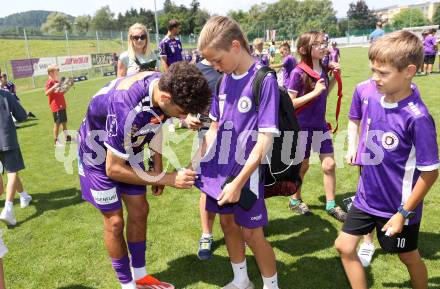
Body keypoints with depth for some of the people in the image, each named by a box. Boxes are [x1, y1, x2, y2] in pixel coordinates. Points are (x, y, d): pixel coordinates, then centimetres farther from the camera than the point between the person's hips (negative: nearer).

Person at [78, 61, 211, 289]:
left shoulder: (166, 85, -21)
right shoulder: (127, 109, -43)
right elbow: (113, 169, -30)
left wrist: (157, 169, 4)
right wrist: (167, 179, -29)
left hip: (128, 148, 7)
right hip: (99, 155, -6)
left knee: (139, 211, 10)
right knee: (115, 221, -1)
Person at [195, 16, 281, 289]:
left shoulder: (264, 80, -16)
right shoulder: (225, 79, 4)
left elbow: (265, 138, -19)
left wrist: (239, 182, -19)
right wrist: (199, 160, 7)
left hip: (246, 171, -7)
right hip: (221, 167, 7)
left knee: (252, 233, 4)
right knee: (228, 222, 18)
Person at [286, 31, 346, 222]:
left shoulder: (323, 69, 1)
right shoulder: (298, 72, -18)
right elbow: (290, 103, -20)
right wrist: (314, 92, -25)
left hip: (320, 124, 6)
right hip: (302, 126, -5)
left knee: (329, 164, 6)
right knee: (302, 166, 10)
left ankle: (331, 205, 21)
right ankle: (295, 200, 32)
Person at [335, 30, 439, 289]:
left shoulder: (417, 118, -28)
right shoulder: (365, 91, -11)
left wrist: (403, 213, -15)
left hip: (398, 205, -5)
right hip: (366, 197, 5)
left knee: (408, 257, 18)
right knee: (344, 247, 10)